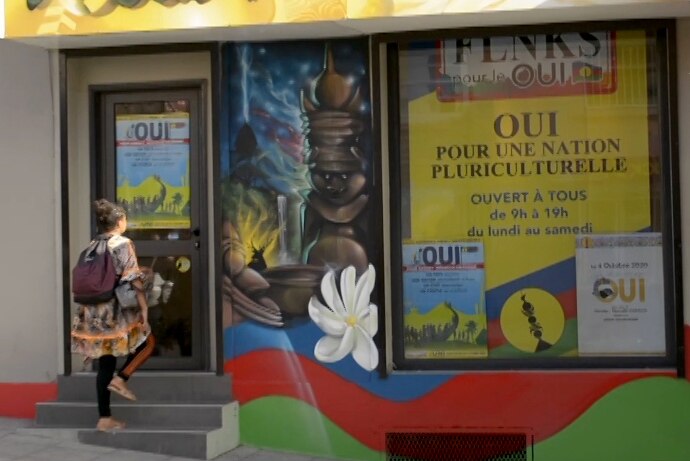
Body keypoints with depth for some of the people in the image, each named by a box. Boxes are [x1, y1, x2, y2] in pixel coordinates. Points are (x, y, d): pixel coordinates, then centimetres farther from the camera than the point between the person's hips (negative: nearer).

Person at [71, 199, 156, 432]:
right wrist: (144, 308, -12)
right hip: (117, 310, -7)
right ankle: (120, 379, -1)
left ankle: (105, 418, 11)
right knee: (148, 342, 16)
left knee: (105, 365, 10)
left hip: (93, 312, 7)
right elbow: (133, 280, -14)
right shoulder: (123, 244, -8)